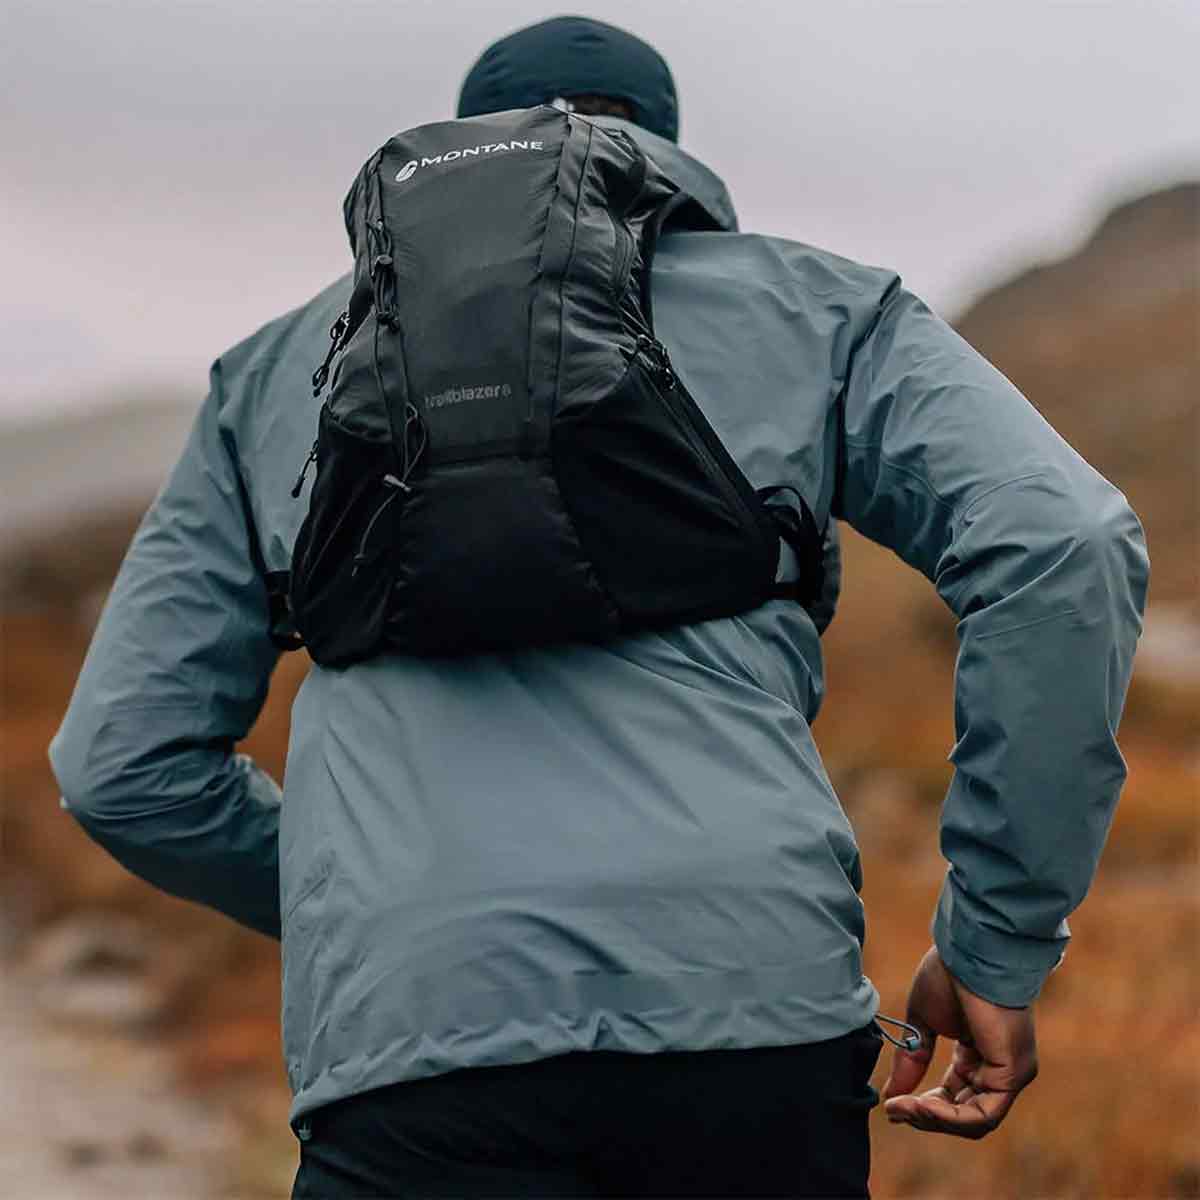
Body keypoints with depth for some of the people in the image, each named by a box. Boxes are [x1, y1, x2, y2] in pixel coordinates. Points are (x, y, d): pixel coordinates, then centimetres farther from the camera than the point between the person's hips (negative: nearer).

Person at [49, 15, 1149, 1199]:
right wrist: (998, 950, 7)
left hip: (406, 1031, 0)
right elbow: (1061, 543, 2)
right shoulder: (815, 309, 20)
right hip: (749, 1003, 0)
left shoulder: (284, 362, 26)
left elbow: (121, 759, 23)